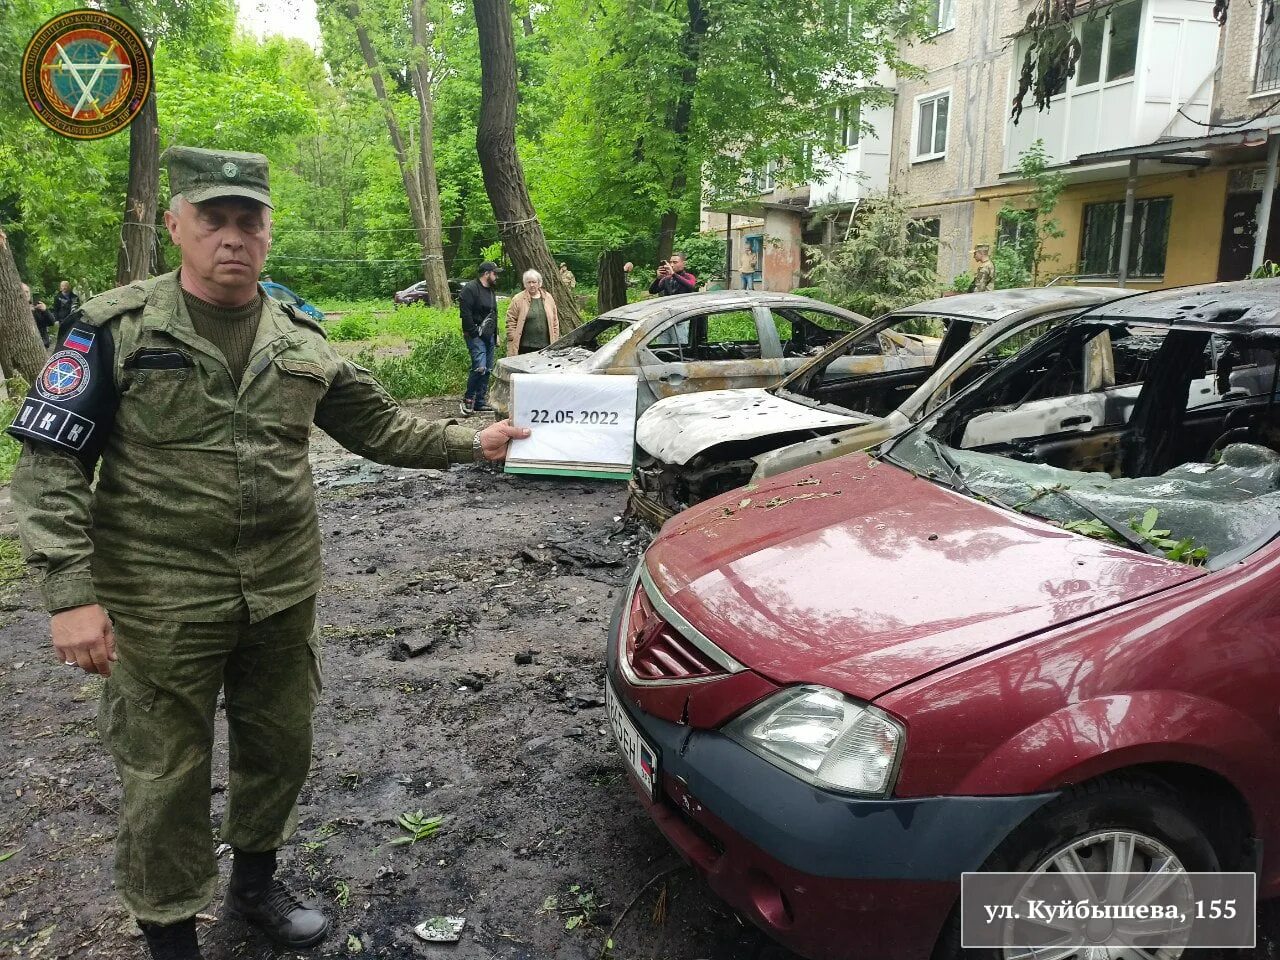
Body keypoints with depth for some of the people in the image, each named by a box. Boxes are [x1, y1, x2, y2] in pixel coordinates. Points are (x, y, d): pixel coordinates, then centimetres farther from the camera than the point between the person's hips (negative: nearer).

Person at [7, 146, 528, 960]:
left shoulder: (301, 339, 6)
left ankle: (256, 884, 44)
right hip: (163, 607, -4)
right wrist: (72, 593, -17)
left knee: (281, 750, 18)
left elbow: (379, 426, 13)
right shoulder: (117, 329, -7)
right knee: (167, 776, 8)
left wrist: (471, 445, 6)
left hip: (285, 592, 5)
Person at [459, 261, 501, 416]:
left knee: (487, 370, 7)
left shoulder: (491, 291, 20)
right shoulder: (470, 288, -10)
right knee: (480, 367, -19)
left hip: (489, 337, 9)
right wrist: (473, 332, -18)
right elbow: (465, 313, -17)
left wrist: (496, 334, 21)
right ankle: (468, 399, -5)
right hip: (475, 337, -9)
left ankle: (480, 403, 14)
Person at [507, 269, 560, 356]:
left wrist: (555, 342, 8)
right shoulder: (517, 300, 0)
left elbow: (555, 322, 13)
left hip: (546, 346, 3)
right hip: (526, 347, -3)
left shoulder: (548, 299, 10)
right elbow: (511, 322, -3)